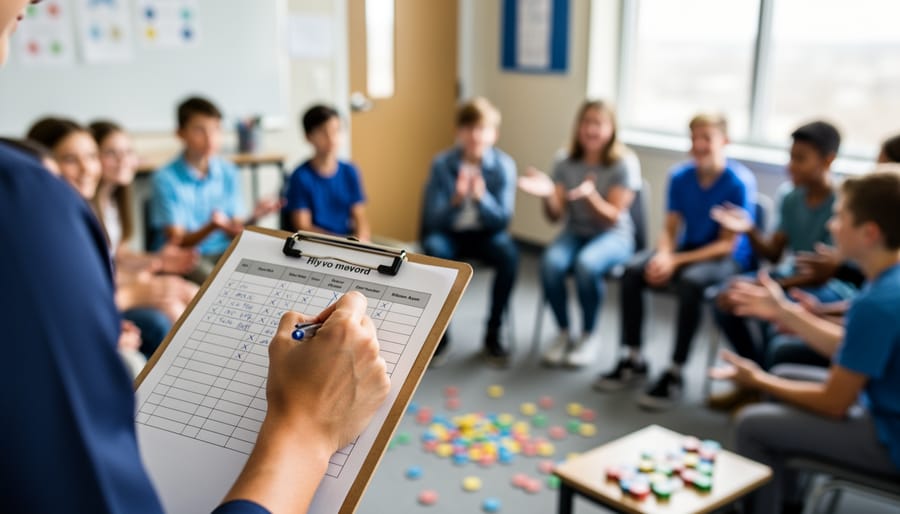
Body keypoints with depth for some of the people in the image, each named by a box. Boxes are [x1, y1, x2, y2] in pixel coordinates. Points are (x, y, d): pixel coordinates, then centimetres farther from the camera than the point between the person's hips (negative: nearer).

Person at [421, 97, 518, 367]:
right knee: (433, 249, -34)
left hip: (485, 233, 1)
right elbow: (433, 220, -11)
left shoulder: (504, 165, -9)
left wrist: (481, 197, -31)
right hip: (449, 233, 0)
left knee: (509, 254, -31)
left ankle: (493, 334, -14)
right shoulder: (441, 163, -10)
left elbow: (503, 219, -12)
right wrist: (456, 200, -30)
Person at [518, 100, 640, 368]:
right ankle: (563, 333, -7)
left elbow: (612, 217, -13)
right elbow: (555, 215, -4)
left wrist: (590, 195, -32)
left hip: (613, 236, -3)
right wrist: (548, 194, -27)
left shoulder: (625, 163, -11)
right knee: (550, 263, -30)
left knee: (586, 264, -36)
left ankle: (590, 334, -10)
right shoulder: (567, 163, 0)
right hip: (575, 233, 3)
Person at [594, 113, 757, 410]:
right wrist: (662, 255, -22)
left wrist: (676, 261, -25)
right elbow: (670, 229, 2)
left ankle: (675, 374, -24)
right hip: (687, 250, 5)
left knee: (690, 281, -36)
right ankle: (634, 361, -6)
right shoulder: (680, 177, -1)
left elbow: (728, 244, -17)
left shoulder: (740, 182, -16)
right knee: (632, 271, -18)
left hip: (726, 259, -5)